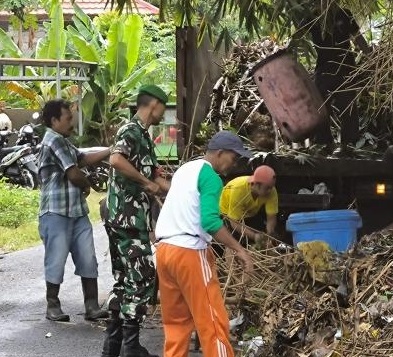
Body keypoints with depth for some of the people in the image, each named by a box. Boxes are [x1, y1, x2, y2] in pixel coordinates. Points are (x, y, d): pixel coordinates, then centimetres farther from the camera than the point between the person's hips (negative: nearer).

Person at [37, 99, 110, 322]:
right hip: (57, 214, -9)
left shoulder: (63, 142, 17)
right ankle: (53, 307, 11)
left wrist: (112, 151, 12)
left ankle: (92, 307, 7)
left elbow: (84, 159, 23)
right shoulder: (54, 141, -14)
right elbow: (74, 174, -17)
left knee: (88, 261, 5)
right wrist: (87, 186, 4)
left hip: (78, 212, 9)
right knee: (56, 262, 0)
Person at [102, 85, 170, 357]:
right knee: (142, 278, -6)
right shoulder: (131, 131, -12)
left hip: (131, 219, 10)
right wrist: (147, 182, -21)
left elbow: (155, 177, 26)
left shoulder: (143, 135, 19)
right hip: (128, 219, -10)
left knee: (125, 280, 12)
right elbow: (116, 160, -32)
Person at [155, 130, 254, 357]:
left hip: (164, 249, 9)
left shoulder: (185, 169, 19)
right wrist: (239, 250, -19)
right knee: (212, 321, -5)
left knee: (176, 320, 14)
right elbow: (210, 221, -21)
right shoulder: (210, 177, -9)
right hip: (189, 252, -9)